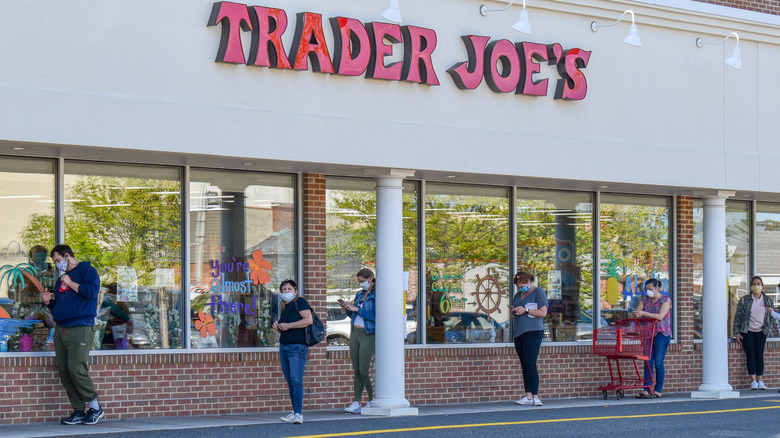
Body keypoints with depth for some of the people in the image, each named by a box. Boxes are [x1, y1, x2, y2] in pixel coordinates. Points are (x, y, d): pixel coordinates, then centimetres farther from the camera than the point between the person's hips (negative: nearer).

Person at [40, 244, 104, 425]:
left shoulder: (87, 271, 0)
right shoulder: (61, 278, 23)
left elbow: (92, 291, -18)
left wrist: (70, 283, -10)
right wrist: (48, 301, 9)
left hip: (80, 329, -8)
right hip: (61, 329, 8)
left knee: (76, 369, -16)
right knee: (64, 372, 2)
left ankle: (95, 408, -4)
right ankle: (78, 412, 6)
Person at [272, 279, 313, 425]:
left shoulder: (300, 302, -3)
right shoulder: (285, 307, 21)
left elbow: (309, 320, -16)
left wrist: (288, 325, -13)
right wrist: (277, 327, 7)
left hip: (297, 346, -9)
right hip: (283, 346, 9)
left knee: (296, 380, -15)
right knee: (290, 381, 8)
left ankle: (298, 414, -19)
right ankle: (295, 411, 12)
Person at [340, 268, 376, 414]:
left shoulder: (377, 295, -7)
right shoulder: (359, 294, 16)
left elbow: (375, 317, -17)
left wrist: (357, 309, -15)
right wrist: (347, 308, 4)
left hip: (369, 335, -7)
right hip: (355, 333, 7)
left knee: (364, 370, -9)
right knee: (356, 370, 5)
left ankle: (372, 402, 4)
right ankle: (356, 403, 6)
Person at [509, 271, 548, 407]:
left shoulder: (538, 292, 0)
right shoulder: (518, 295, 21)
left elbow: (543, 313, -7)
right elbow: (513, 312, 30)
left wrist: (525, 310, -12)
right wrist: (513, 312, 6)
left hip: (533, 332, -7)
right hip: (518, 333, 7)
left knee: (530, 364, -16)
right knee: (524, 365, 2)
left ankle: (535, 396, -17)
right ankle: (528, 396, 0)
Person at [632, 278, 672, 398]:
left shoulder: (665, 300, -3)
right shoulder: (645, 300, 13)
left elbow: (660, 316, -17)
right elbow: (636, 313, 8)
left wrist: (643, 313, -24)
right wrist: (634, 314, -16)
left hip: (661, 333, -5)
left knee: (658, 362, -5)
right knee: (648, 362, -2)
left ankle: (658, 390, 0)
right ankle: (647, 390, -5)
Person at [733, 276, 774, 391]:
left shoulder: (767, 300, 9)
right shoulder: (744, 300, 1)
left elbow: (770, 316, 18)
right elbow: (737, 316, 2)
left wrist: (769, 330, 6)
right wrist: (737, 333, -5)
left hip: (761, 332, 2)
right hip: (747, 332, -2)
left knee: (759, 355, -6)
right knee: (751, 355, -8)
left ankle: (760, 380, -3)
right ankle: (753, 381, -9)